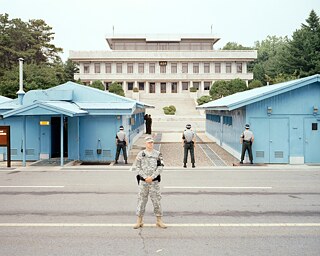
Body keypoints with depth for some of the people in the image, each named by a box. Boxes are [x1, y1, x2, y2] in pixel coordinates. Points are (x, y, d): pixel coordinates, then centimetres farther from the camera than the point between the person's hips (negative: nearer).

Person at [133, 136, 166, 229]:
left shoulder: (158, 154, 2)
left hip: (154, 181, 0)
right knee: (141, 200, 4)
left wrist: (152, 177, -13)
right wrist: (145, 177, -11)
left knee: (156, 200, 2)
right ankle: (139, 221, 13)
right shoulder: (140, 154, 4)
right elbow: (138, 168, 1)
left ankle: (159, 221, 11)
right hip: (143, 181, 0)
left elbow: (160, 168, -3)